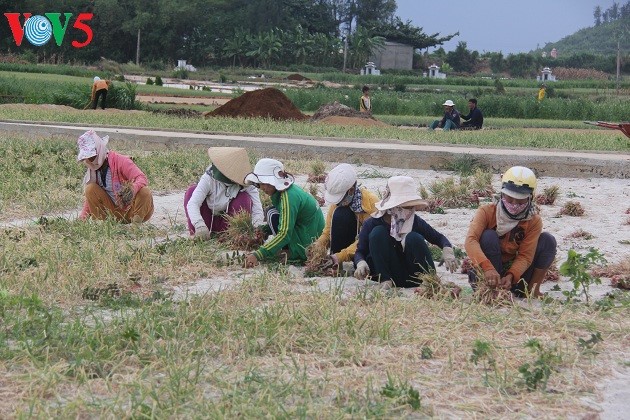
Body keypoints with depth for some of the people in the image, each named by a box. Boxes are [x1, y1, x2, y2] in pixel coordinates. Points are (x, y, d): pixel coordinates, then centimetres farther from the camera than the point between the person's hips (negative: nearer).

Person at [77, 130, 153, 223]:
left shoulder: (121, 161, -15)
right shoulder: (93, 170, 2)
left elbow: (142, 178, -29)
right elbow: (91, 196, 10)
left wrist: (133, 189, -52)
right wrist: (83, 215, -4)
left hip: (132, 208, -4)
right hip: (115, 212, 4)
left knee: (145, 192, -34)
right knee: (90, 189, -13)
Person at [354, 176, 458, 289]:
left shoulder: (415, 221, -5)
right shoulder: (372, 224, -9)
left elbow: (439, 238, 3)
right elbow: (360, 251, -6)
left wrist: (447, 250, -20)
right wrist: (361, 263, -30)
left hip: (413, 277, 1)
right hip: (386, 271, -1)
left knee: (414, 238, -25)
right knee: (377, 233, -21)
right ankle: (386, 281, -25)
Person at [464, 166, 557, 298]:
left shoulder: (534, 221, -8)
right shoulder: (487, 212, -15)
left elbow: (525, 256, -15)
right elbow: (471, 240, -32)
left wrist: (511, 276, -36)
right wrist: (487, 267, -49)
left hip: (514, 269, 2)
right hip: (487, 273, -2)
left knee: (548, 240, -13)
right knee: (489, 236, -29)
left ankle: (532, 290, -5)